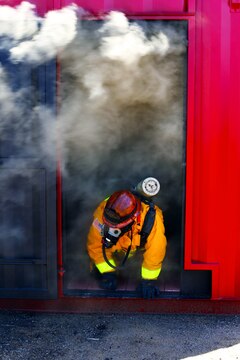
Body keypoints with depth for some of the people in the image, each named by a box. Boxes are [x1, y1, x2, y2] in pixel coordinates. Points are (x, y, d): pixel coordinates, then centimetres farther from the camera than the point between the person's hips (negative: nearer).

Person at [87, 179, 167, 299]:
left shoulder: (151, 219, -47)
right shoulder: (102, 212, -42)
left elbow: (154, 253, -35)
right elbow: (95, 245, -27)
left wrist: (148, 281, -31)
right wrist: (107, 272, -26)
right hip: (115, 244, 0)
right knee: (98, 270, -5)